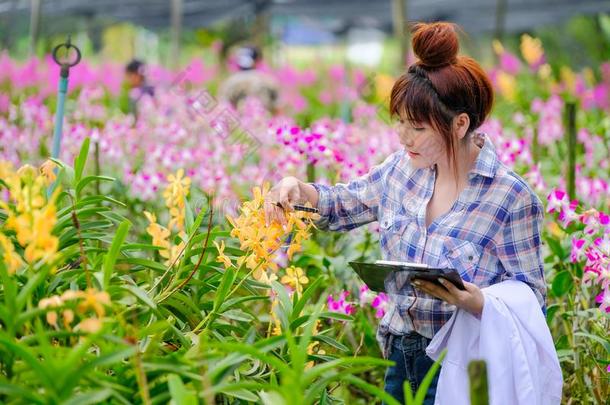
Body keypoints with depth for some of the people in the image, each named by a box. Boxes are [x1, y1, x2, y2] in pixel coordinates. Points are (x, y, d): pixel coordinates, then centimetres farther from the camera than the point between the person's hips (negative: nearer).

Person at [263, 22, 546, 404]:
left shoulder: (513, 199, -17)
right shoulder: (403, 167, 0)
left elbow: (532, 298, -13)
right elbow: (343, 205, 16)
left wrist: (476, 301, -32)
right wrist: (296, 187, -4)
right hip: (403, 358, 5)